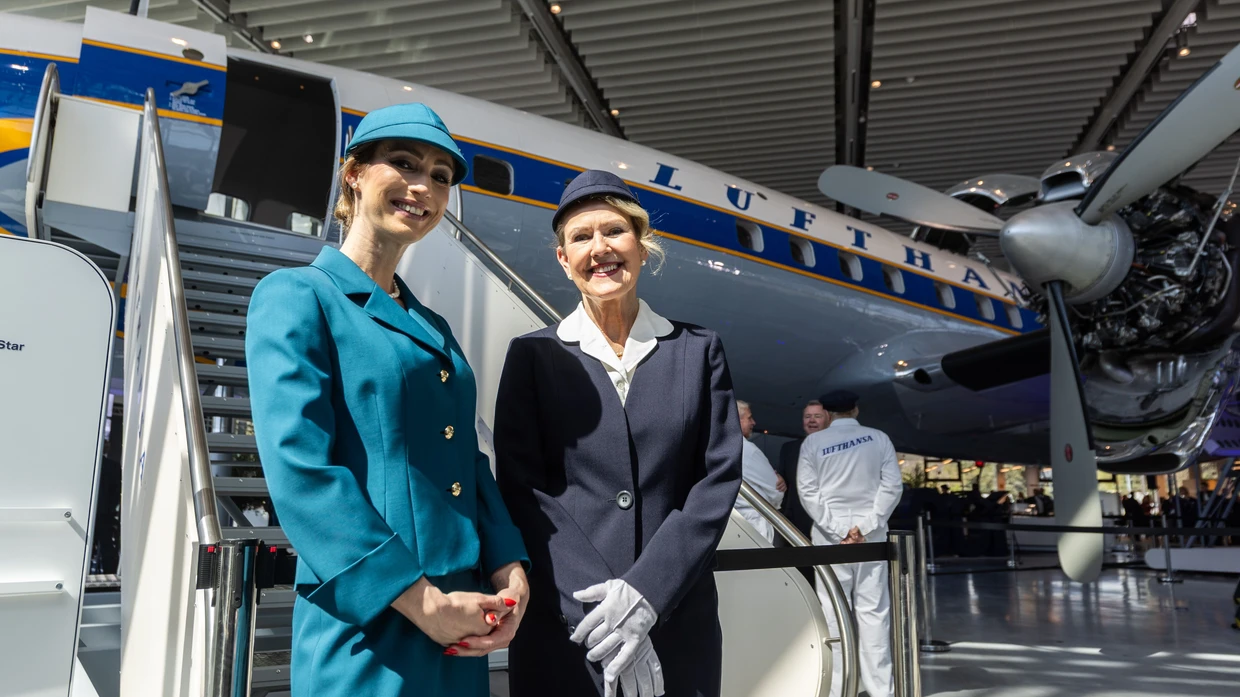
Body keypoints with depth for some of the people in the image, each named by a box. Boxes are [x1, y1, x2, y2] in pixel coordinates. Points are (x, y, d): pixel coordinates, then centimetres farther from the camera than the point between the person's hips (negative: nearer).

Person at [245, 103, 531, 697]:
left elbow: (470, 462, 13)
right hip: (368, 634, -7)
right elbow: (300, 469, -16)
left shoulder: (434, 329, 15)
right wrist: (423, 601, -19)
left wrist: (510, 570, -4)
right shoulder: (295, 296, -5)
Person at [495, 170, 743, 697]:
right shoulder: (533, 355, 2)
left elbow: (719, 477, -2)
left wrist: (646, 590, -14)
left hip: (677, 627, 1)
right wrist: (599, 608, -15)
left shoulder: (698, 351, 5)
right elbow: (520, 489, -5)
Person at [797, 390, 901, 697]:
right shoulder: (879, 438, 6)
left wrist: (839, 529, -7)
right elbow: (892, 486, -1)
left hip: (829, 534, -1)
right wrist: (865, 525, -6)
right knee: (873, 610, 2)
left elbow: (808, 491, -4)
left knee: (833, 611, 0)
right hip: (871, 533, 1)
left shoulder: (812, 442, 3)